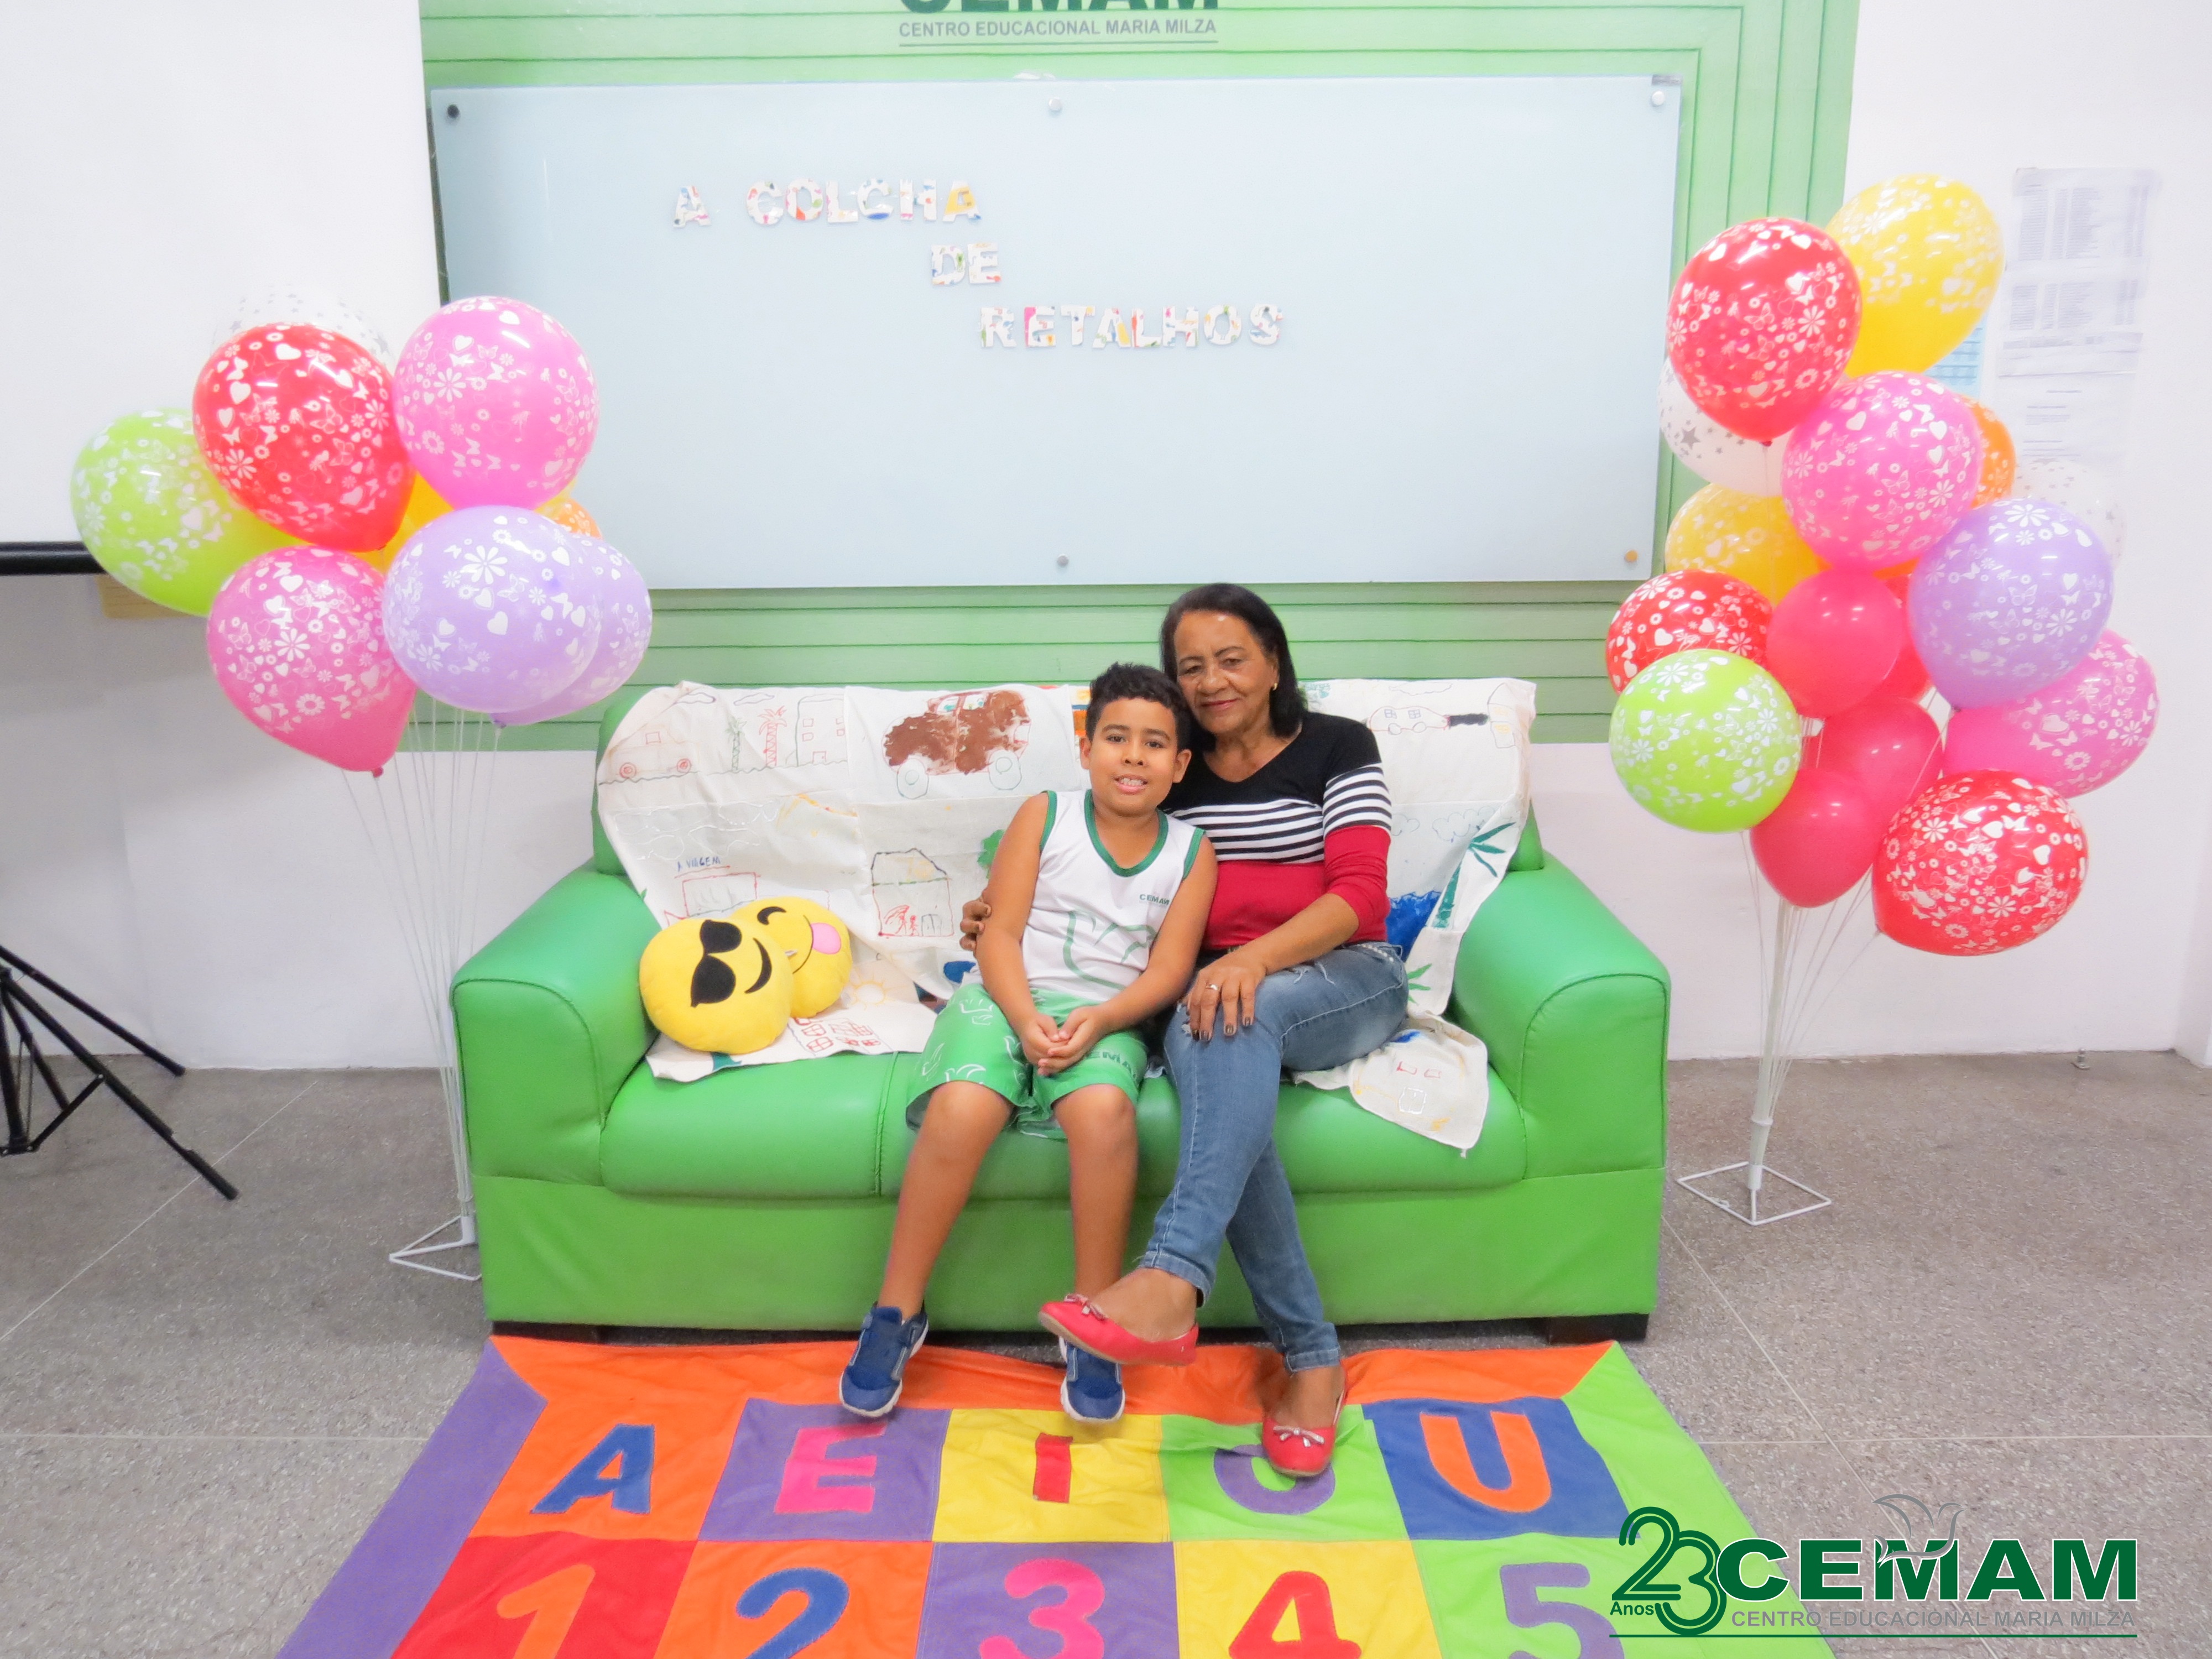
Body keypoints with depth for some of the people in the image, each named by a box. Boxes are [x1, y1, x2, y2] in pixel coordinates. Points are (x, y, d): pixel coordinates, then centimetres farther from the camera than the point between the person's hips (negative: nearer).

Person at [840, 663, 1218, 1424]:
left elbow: (1169, 968, 0)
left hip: (1105, 1015, 0)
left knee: (1104, 1110, -34)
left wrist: (1097, 1020, -18)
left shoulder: (1191, 850, 7)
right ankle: (896, 1313, -10)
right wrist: (1026, 1019, -17)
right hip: (1005, 997, 0)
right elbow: (999, 935, 0)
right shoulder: (1044, 816, 4)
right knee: (962, 1109, -30)